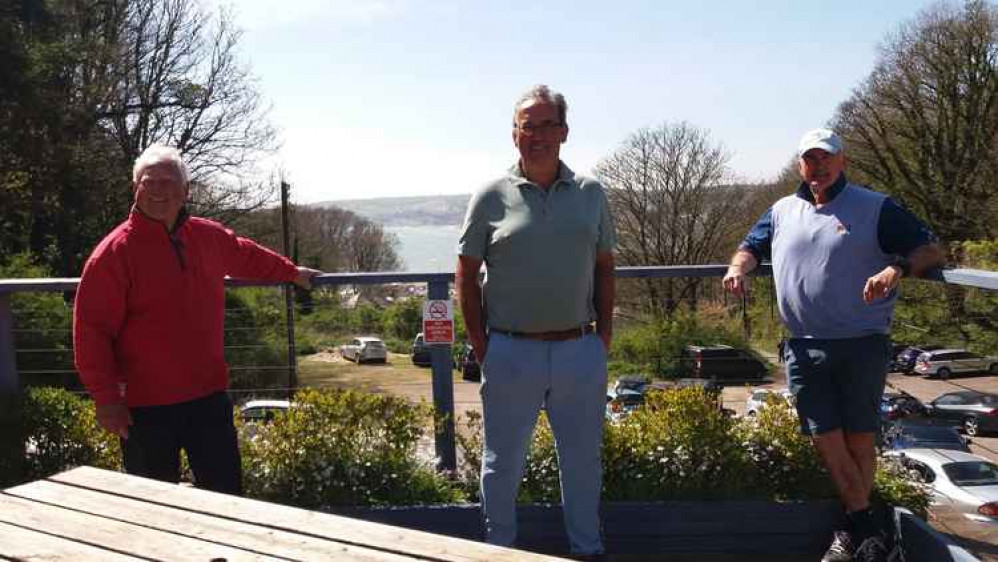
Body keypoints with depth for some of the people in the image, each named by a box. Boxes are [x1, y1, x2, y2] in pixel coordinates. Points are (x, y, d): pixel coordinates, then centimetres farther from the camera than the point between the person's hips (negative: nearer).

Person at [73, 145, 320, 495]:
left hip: (209, 396, 5)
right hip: (145, 406, -5)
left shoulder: (209, 237, 6)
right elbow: (91, 331, -12)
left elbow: (249, 256, 29)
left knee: (227, 494, 13)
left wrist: (292, 273, 38)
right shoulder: (115, 251, -11)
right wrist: (106, 398, -14)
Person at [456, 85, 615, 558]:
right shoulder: (492, 196, -2)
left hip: (581, 350, 2)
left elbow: (604, 268, 10)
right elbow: (466, 274, 1)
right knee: (502, 463, 11)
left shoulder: (591, 193, 5)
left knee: (583, 460, 15)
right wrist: (480, 345, -4)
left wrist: (604, 336, 4)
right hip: (511, 353, -2)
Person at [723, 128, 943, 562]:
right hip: (804, 347, 3)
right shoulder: (782, 211, 15)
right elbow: (751, 247, 24)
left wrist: (898, 267, -23)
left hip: (862, 344, -3)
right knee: (826, 439, -1)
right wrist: (738, 268, 0)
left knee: (859, 439, 5)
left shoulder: (875, 208, 3)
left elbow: (930, 251, -1)